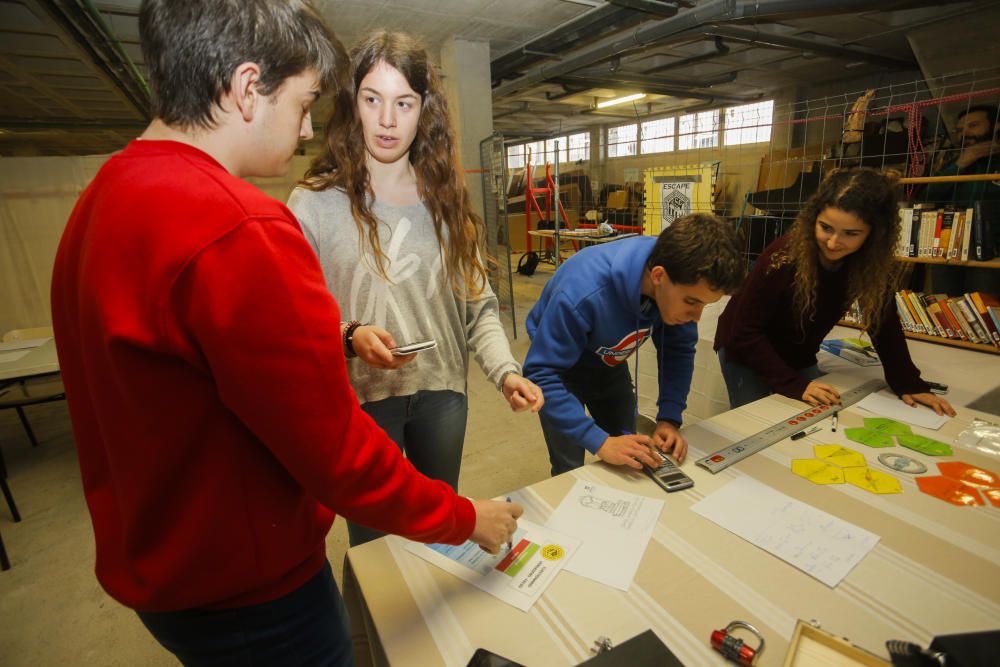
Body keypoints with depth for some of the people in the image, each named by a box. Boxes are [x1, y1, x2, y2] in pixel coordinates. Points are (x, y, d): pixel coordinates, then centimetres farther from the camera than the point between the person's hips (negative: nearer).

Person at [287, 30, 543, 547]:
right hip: (359, 397, -3)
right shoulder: (315, 203, -8)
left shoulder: (445, 199, 2)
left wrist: (505, 370, -14)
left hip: (442, 392, 3)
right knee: (372, 541, 17)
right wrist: (349, 338, -26)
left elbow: (477, 305, -1)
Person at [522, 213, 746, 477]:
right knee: (570, 472, -6)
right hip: (559, 362, -4)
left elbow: (679, 349, -8)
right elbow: (541, 374, -36)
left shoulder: (681, 285, -24)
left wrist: (669, 418, -19)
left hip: (610, 362, 5)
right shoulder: (583, 293, -41)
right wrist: (600, 442, -40)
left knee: (630, 463, 13)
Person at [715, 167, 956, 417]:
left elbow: (884, 325, -3)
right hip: (747, 352, -4)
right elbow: (745, 332, -26)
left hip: (800, 357, 5)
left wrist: (909, 385, -11)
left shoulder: (874, 263, -16)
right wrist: (794, 385, -30)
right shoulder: (783, 257, -30)